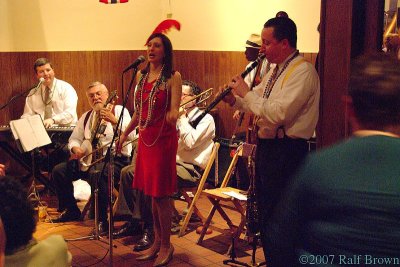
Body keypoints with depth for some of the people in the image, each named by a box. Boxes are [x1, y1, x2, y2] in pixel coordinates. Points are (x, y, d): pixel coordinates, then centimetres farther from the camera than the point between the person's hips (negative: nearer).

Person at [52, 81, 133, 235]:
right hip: (89, 159, 7)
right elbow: (74, 138, 21)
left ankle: (102, 220, -25)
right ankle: (71, 211, 12)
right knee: (59, 171, -6)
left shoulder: (119, 111, -2)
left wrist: (113, 121, -35)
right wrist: (75, 148, -3)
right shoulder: (86, 116, 18)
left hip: (115, 159, -7)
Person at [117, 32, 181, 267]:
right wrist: (126, 133, 19)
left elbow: (174, 109, -17)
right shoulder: (141, 76, 11)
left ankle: (166, 246, 13)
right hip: (145, 137, 7)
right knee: (151, 193, 13)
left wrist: (173, 115, -39)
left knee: (161, 194, -2)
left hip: (164, 138, -6)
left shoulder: (173, 77, -8)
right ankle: (157, 242, 26)